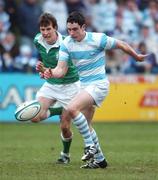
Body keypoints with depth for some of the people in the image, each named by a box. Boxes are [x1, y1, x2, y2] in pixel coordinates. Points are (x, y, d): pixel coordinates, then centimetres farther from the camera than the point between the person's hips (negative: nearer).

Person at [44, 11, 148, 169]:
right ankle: (99, 160, 27)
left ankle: (91, 146, -16)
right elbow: (61, 70, -9)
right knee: (86, 124, 13)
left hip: (98, 84, -7)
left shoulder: (98, 39, -16)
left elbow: (121, 45, 0)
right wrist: (51, 73, -31)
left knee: (72, 108, -26)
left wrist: (137, 56, 14)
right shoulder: (66, 44, -3)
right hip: (84, 85, 7)